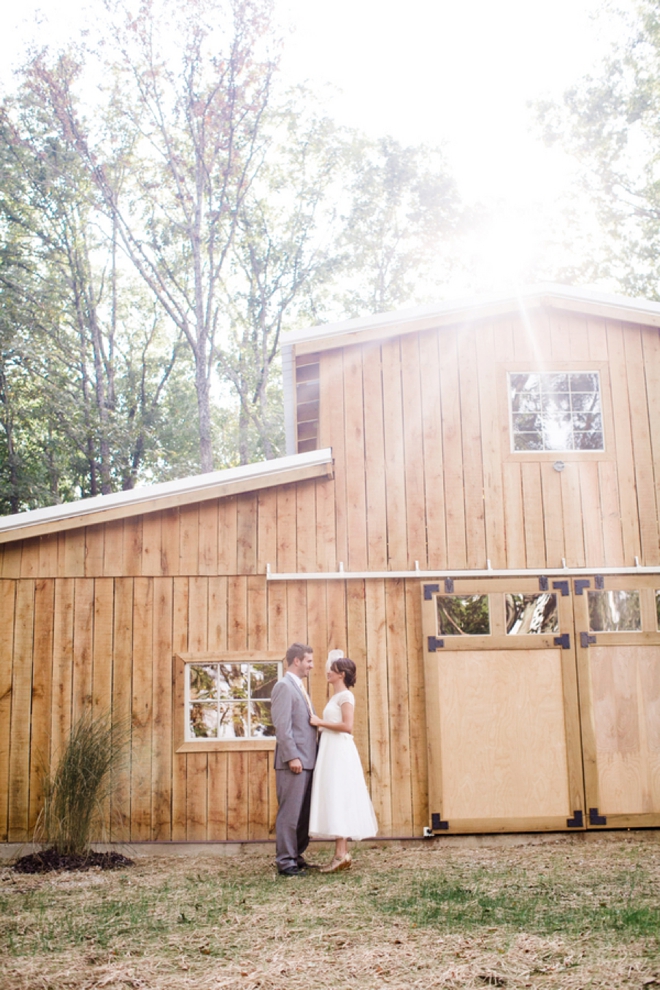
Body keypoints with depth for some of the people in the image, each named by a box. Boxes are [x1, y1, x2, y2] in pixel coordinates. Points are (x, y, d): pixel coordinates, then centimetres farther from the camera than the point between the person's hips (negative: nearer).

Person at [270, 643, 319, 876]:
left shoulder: (299, 688, 20)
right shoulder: (284, 686, -9)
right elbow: (282, 726, -17)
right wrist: (292, 757, -20)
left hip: (307, 760, 9)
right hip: (293, 761, -9)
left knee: (304, 813, 12)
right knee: (289, 812, -4)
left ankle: (297, 856, 20)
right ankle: (285, 861, 1)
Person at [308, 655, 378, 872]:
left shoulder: (345, 695, -9)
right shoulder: (336, 696, 18)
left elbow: (347, 726, -20)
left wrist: (320, 722, -13)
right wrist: (320, 724, 8)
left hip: (339, 752, -10)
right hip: (332, 751, 10)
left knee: (337, 799, -10)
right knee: (336, 800, 8)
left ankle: (340, 855, -10)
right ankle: (343, 853, 10)